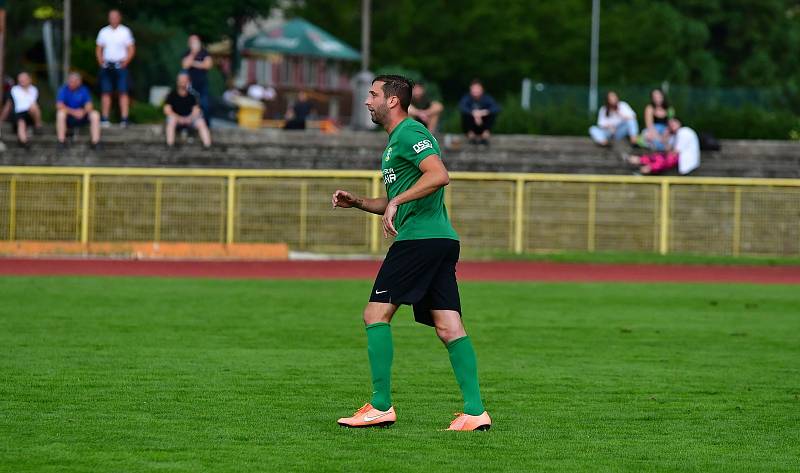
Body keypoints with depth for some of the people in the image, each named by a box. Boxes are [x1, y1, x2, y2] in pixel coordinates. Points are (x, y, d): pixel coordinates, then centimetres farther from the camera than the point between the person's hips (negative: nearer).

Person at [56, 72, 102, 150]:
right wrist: (73, 112, -32)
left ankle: (95, 142, -25)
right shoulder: (63, 90, -8)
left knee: (95, 115, -24)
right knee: (61, 113, -34)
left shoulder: (83, 90, -1)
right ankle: (61, 142, -29)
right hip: (68, 118, -2)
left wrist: (83, 111, -34)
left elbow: (89, 106, -11)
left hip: (82, 117, 2)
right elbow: (59, 106, -20)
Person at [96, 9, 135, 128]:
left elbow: (131, 49, 2)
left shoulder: (125, 31, 3)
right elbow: (99, 49, 14)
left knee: (123, 93, -7)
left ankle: (124, 118, -9)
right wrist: (100, 61, -3)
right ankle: (105, 119, 3)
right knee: (106, 92, 1)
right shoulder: (104, 32, 10)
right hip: (106, 65, 2)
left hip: (120, 65, -2)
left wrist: (126, 61, -12)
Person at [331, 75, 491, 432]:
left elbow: (439, 175, -22)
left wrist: (396, 201, -22)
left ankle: (381, 406, -7)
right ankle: (475, 412, -6)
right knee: (449, 327, 1)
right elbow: (395, 203, 34)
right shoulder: (396, 140, 26)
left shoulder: (409, 133, -6)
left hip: (420, 238, -10)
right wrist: (357, 202, 20)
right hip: (441, 240, 10)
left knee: (376, 314, -7)